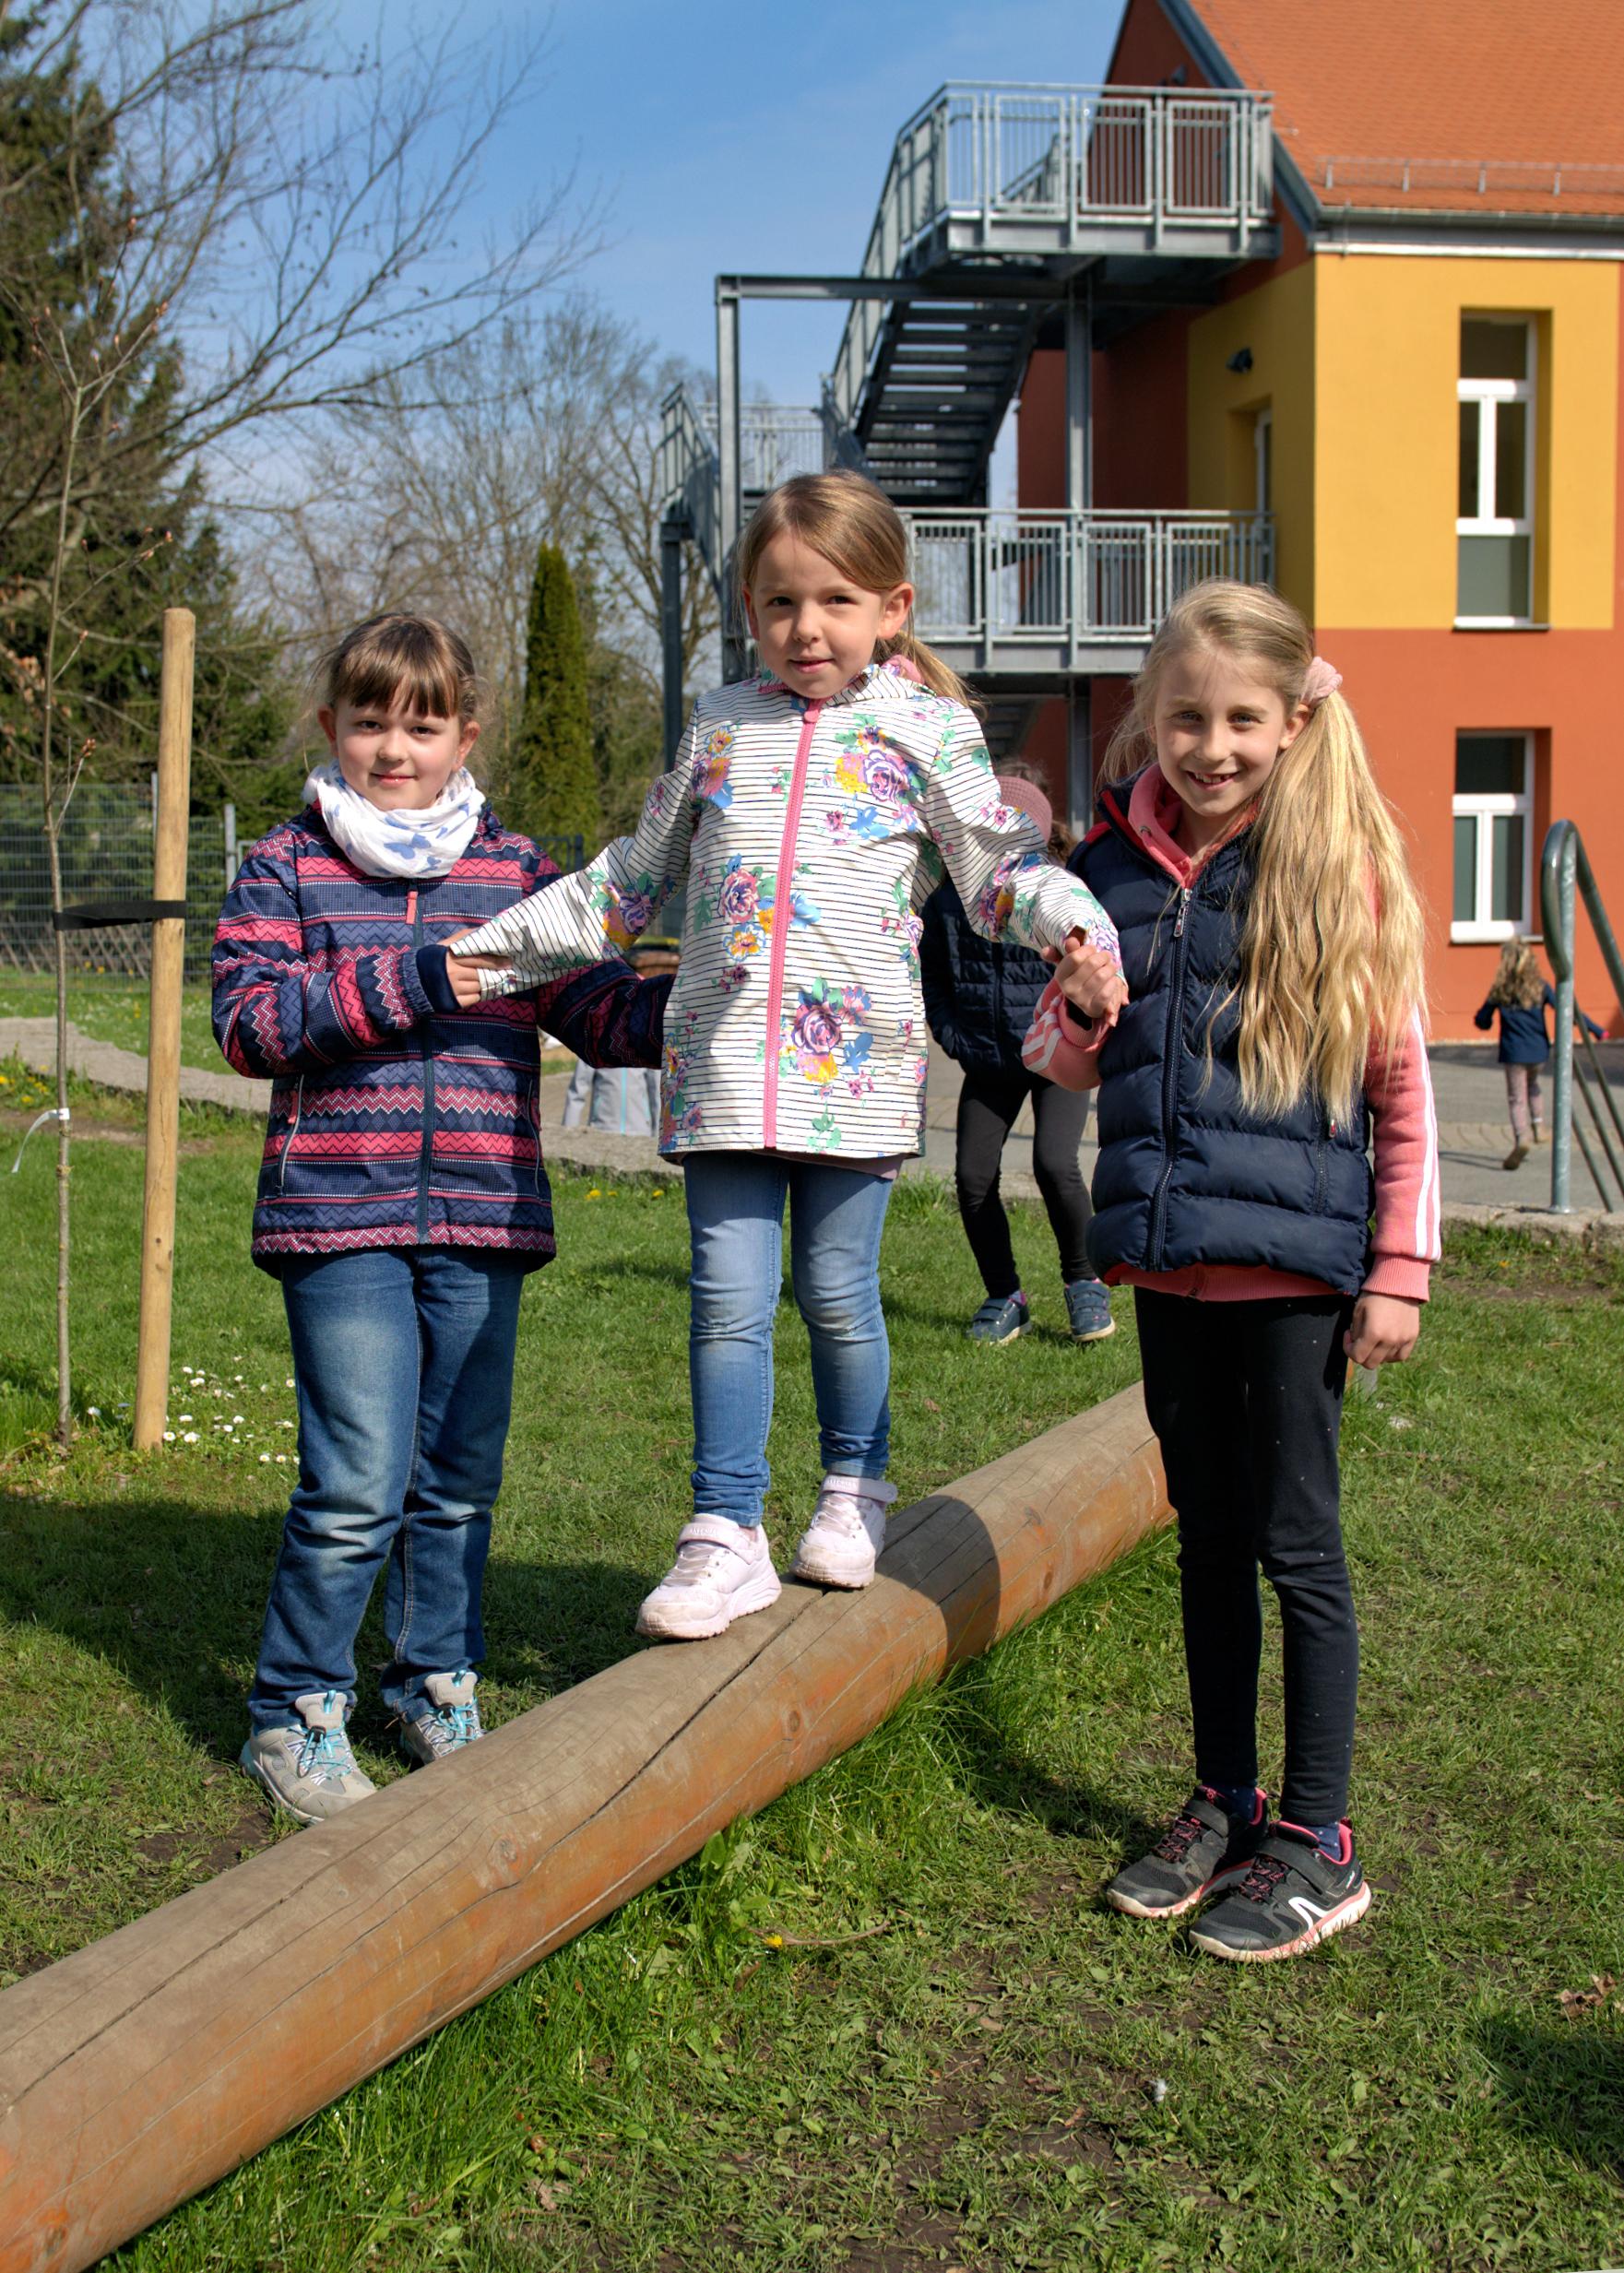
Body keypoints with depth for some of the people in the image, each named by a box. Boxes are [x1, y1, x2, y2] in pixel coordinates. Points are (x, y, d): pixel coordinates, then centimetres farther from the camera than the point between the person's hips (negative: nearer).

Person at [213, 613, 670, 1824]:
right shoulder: (287, 865, 5)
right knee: (361, 1483, -7)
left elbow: (597, 1007, 8)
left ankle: (439, 1686, 31)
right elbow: (248, 1017, -7)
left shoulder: (517, 871, 11)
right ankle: (296, 1711, 12)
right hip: (341, 1218, -3)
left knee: (461, 1478, 11)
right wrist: (405, 981, -16)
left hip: (484, 1219, 3)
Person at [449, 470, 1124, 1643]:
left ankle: (856, 1489, 29)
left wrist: (1079, 926, -19)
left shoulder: (925, 727, 4)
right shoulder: (720, 724, 14)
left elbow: (1003, 865, 2)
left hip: (853, 1054, -2)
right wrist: (501, 945, 21)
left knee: (838, 1289, 6)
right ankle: (727, 1534, 8)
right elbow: (636, 874, 22)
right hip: (722, 1053, 3)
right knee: (729, 1295, 0)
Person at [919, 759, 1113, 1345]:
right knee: (972, 1176, -3)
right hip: (989, 1065, 4)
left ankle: (1082, 1281, 5)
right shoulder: (946, 902, -5)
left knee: (1055, 1165, -20)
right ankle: (1004, 1297, 17)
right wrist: (957, 1042, 1)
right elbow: (931, 982, 10)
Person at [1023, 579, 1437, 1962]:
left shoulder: (1336, 870, -5)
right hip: (1167, 1256, 5)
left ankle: (1317, 1841, 14)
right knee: (1209, 1538, 15)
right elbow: (1065, 1061, 15)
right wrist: (1078, 1017, -9)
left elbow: (1405, 1084, -3)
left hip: (1294, 1258, -5)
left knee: (1296, 1541, 2)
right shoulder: (1116, 869, 6)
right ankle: (1224, 1803, 29)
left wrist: (1402, 1268, -7)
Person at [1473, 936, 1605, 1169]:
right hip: (1538, 1050, 2)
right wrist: (1595, 1030, -6)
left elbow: (1483, 1021, 1)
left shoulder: (1500, 990, -4)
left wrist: (1480, 1019, 25)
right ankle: (1539, 1126, 19)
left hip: (1514, 1052, -2)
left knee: (1516, 1098, -1)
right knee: (1532, 1085, 30)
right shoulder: (1541, 987, -3)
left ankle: (1521, 1138, -23)